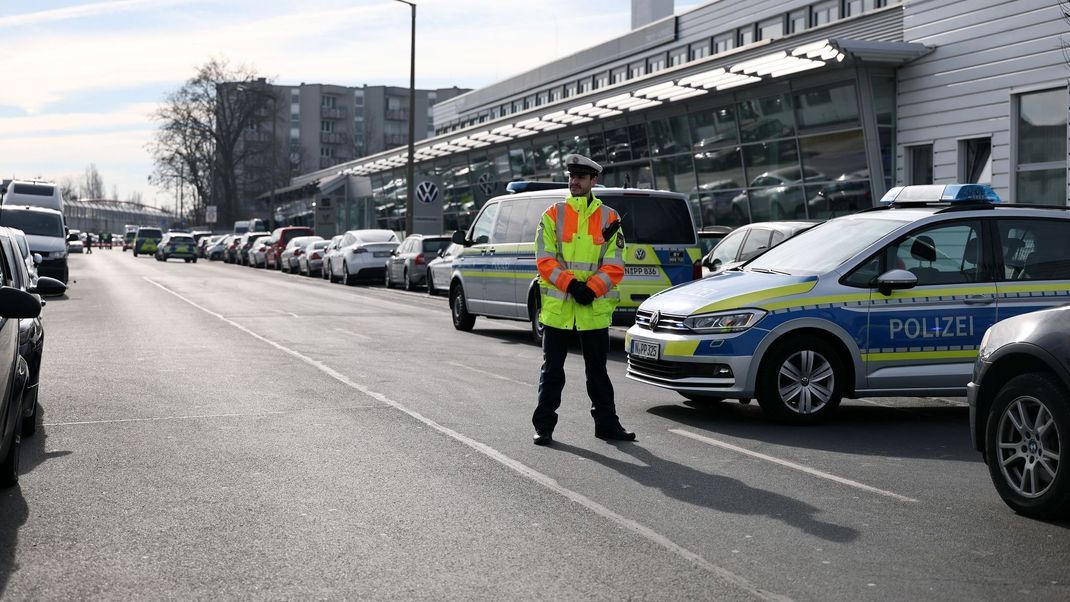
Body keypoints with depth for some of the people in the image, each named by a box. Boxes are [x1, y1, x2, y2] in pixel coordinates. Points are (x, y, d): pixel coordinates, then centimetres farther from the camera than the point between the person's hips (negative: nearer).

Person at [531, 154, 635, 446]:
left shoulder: (609, 218, 3)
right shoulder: (553, 215, 2)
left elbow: (614, 265, -1)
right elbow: (545, 260, -4)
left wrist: (591, 289, -15)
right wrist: (570, 284, -16)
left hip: (595, 307, 1)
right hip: (557, 306, 0)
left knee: (598, 370, 11)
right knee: (552, 369, 5)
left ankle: (606, 423, 21)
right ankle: (544, 426, 12)